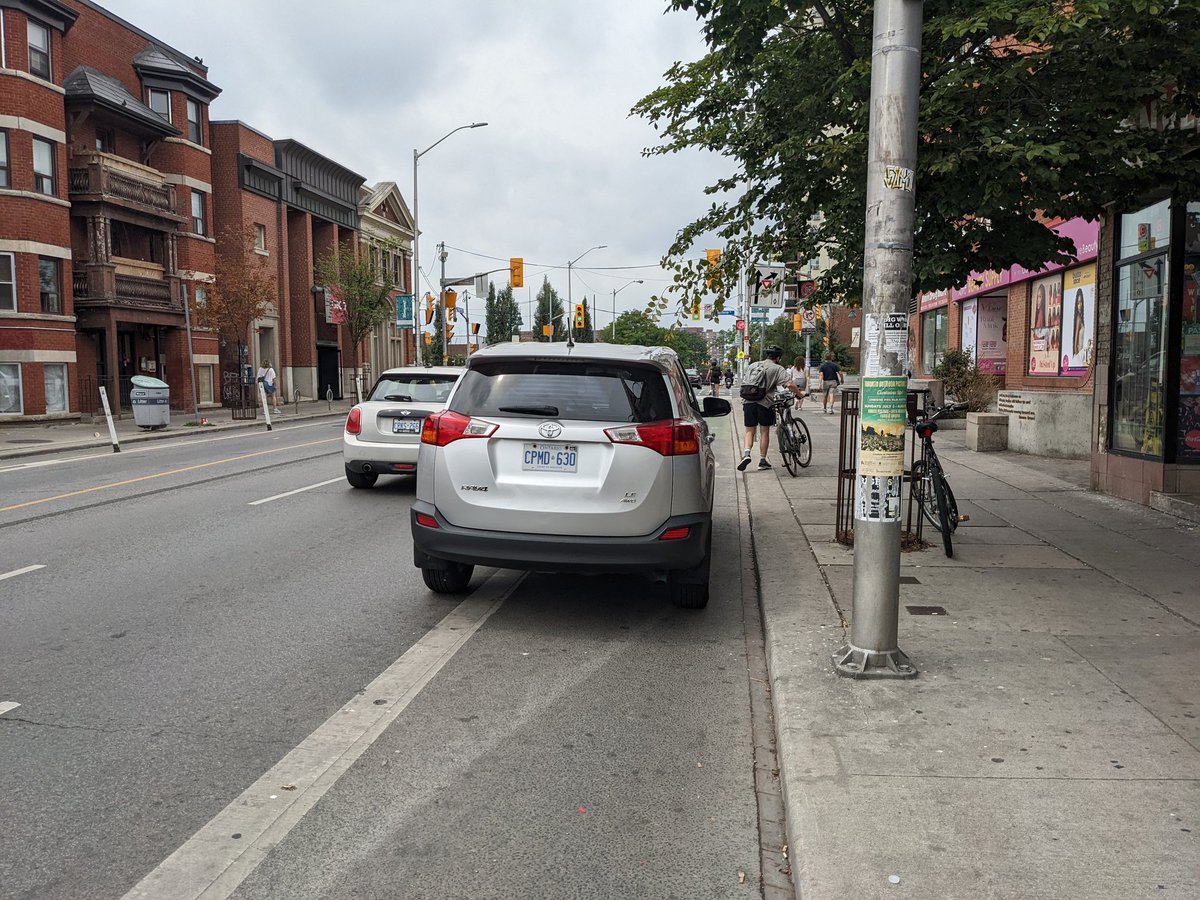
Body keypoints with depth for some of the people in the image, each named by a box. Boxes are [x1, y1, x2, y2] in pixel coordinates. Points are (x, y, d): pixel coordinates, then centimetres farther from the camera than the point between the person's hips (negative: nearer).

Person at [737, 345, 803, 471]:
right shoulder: (778, 369, 1)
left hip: (748, 401, 4)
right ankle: (762, 460, 13)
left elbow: (746, 383, 24)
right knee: (764, 432, 9)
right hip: (764, 402, -4)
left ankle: (746, 454, -13)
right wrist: (799, 394, 3)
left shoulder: (753, 366, 18)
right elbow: (789, 385, -10)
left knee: (750, 431, 9)